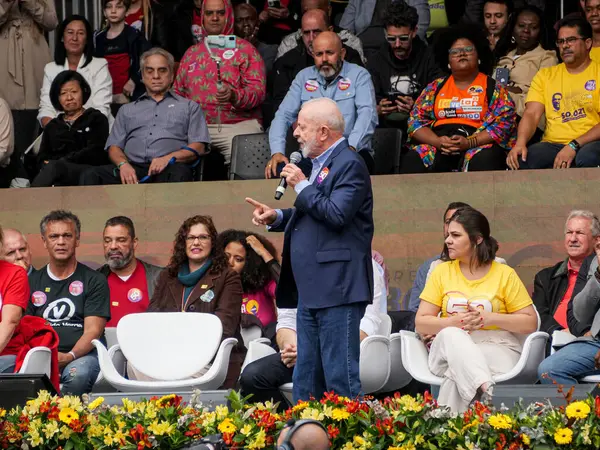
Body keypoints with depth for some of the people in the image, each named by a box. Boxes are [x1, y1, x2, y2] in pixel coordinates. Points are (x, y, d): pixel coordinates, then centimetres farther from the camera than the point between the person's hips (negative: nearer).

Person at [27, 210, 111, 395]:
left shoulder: (94, 281, 11)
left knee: (78, 373, -38)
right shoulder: (32, 282, 20)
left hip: (83, 354, -1)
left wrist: (69, 356, -19)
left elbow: (93, 331, 1)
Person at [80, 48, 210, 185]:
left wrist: (169, 158, -10)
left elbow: (198, 147, 10)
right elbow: (114, 147, 21)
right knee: (90, 175, -29)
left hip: (168, 169, -2)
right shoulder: (127, 110, 31)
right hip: (133, 169, 2)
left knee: (179, 174, -41)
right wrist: (123, 164, -5)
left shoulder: (189, 107, 23)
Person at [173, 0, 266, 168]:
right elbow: (178, 92, 24)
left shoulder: (244, 49, 8)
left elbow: (258, 90, -1)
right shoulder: (191, 53, 21)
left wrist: (234, 96, -22)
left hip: (238, 125, -3)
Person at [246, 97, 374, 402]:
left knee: (340, 376, -8)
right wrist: (277, 217, 11)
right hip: (311, 291, 10)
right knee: (306, 379, 13)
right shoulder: (320, 163, 19)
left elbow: (336, 214, -23)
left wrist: (302, 186, -13)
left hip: (337, 290, -10)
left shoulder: (349, 165, -11)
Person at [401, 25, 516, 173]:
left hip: (479, 145, -2)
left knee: (484, 161, -38)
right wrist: (438, 142, -9)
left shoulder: (494, 88, 12)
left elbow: (504, 123, 0)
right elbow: (416, 121, 12)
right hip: (437, 146, 2)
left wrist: (470, 142, -15)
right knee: (412, 160, -30)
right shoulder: (435, 88, 21)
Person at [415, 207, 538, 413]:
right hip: (450, 348, 2)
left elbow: (530, 323, 3)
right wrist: (453, 322, -13)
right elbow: (421, 323, 7)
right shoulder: (442, 272, 12)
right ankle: (487, 390, -59)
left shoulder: (505, 274, 6)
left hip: (496, 350, -2)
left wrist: (490, 318, -11)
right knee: (450, 335, -38)